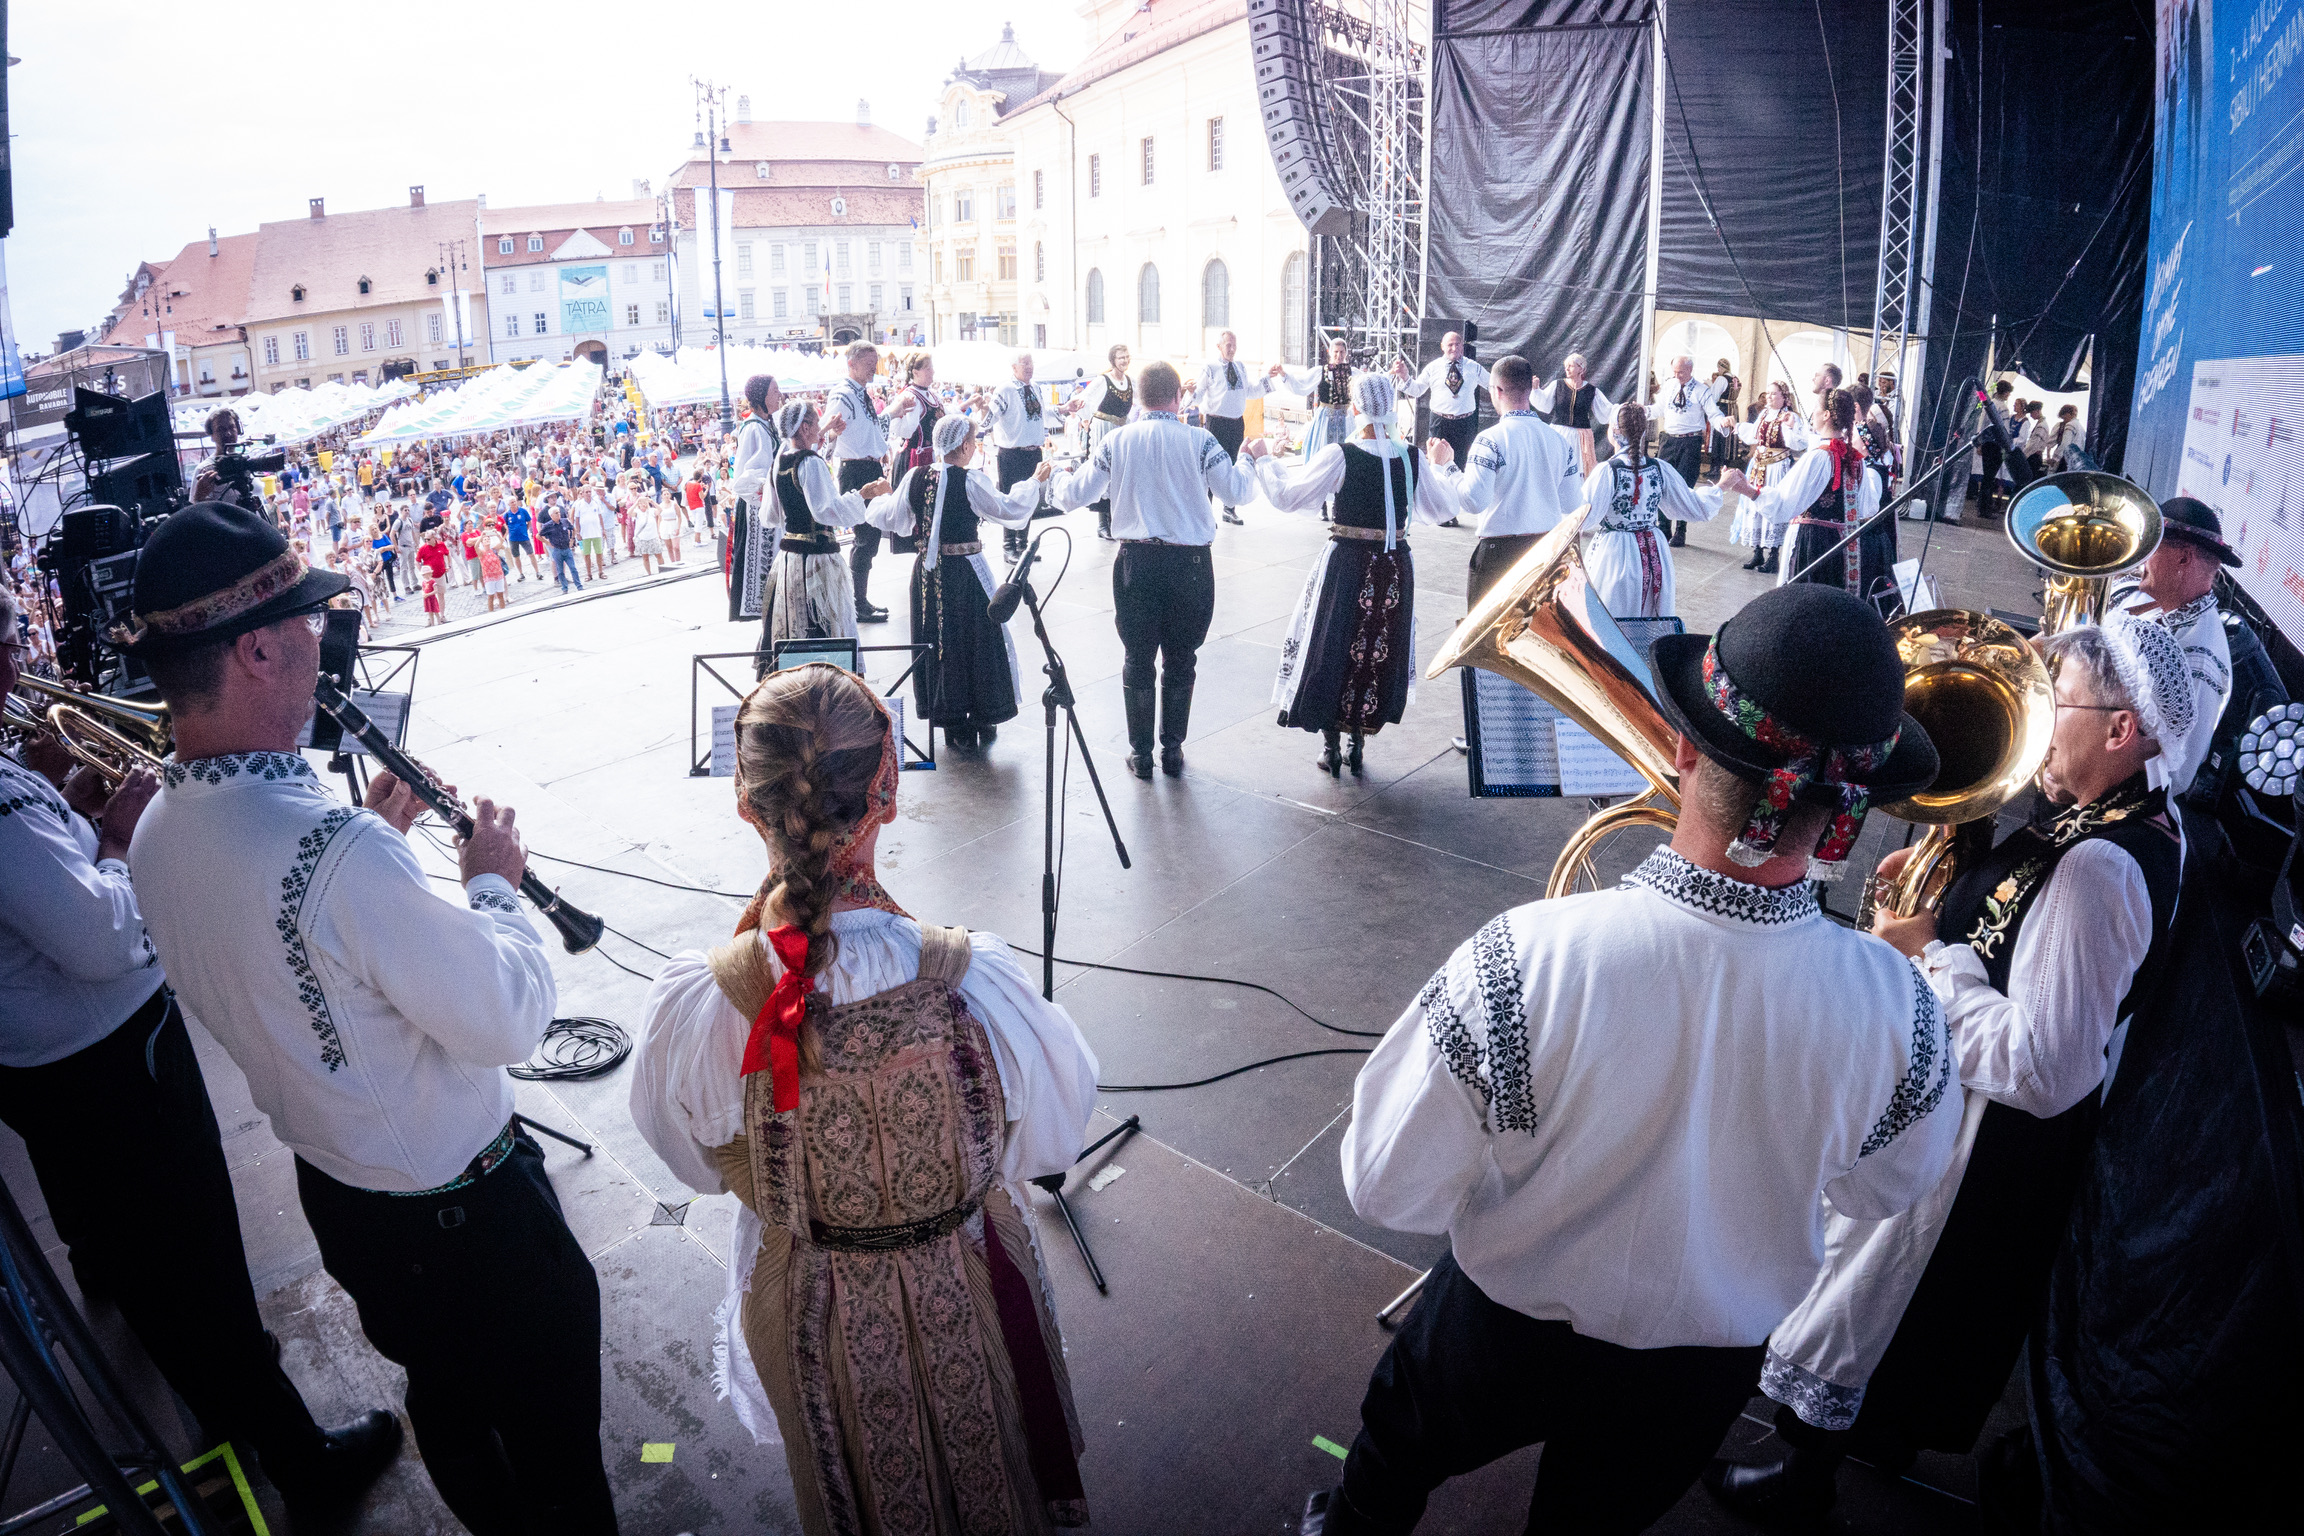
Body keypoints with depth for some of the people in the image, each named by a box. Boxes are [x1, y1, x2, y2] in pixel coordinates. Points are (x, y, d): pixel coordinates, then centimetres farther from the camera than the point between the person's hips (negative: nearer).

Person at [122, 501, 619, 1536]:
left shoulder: (157, 831, -6)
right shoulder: (337, 851, -35)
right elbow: (511, 1021, -27)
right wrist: (493, 882, -12)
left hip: (332, 1188, 9)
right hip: (461, 1210, -9)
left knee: (447, 1401, 31)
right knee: (552, 1440, 15)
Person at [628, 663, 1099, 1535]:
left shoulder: (691, 1006, -31)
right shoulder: (975, 984, -34)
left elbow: (695, 1161, -9)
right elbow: (1048, 1141, -14)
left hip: (808, 1309, 1)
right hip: (963, 1296, 0)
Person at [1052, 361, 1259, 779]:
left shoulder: (1117, 440, -1)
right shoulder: (1199, 440, -6)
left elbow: (1075, 496, 3)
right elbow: (1237, 491, -5)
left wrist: (1057, 478, 26)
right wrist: (1248, 458, 16)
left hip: (1135, 562, 1)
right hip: (1189, 563, -1)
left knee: (1137, 659, 12)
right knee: (1180, 660, 12)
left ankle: (1140, 754, 18)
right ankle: (1172, 751, 20)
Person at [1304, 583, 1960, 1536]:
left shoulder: (1522, 961, -39)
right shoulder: (1894, 1005, -30)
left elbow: (1389, 1191, -24)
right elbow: (1881, 1189, -7)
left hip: (1502, 1339, -2)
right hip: (1704, 1375, 3)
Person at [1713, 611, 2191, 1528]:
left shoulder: (2096, 868, -34)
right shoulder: (2139, 817, -3)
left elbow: (2041, 1069, -35)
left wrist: (1932, 953, -27)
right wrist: (1952, 887, -4)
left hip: (1981, 1137, -9)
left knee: (1863, 1296, 12)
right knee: (1939, 1306, 30)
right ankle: (1895, 1436, 53)